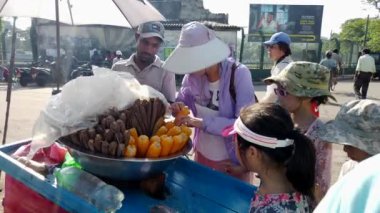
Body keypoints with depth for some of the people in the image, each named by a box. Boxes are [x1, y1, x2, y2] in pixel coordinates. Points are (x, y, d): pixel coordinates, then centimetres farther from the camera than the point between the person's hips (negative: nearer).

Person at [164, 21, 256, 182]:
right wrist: (178, 108, -17)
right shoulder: (193, 74, -9)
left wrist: (203, 122, -31)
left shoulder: (239, 74, -22)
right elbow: (183, 101, 6)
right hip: (201, 156, 5)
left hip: (234, 162, -4)